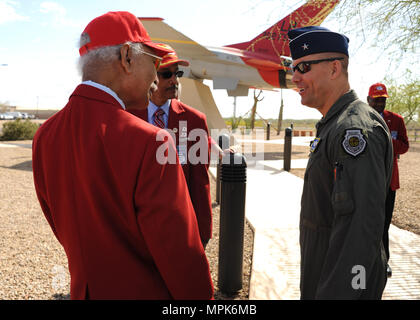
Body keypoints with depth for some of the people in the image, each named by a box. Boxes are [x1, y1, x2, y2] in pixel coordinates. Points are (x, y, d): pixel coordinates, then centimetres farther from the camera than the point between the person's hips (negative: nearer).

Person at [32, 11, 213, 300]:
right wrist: (203, 297, -6)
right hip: (144, 291, -5)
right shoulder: (149, 144, -30)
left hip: (83, 288, 6)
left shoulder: (44, 137, -7)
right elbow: (182, 256, -24)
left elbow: (61, 225, 5)